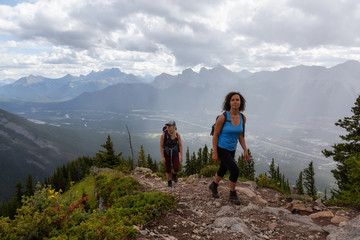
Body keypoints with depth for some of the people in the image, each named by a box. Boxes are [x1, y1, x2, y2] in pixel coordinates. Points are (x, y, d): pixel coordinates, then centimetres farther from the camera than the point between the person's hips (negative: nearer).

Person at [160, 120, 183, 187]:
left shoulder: (177, 135, -17)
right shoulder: (163, 134, -21)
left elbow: (180, 145, -8)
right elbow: (161, 146, -14)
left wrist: (181, 156, -8)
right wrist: (162, 157, -16)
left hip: (175, 154, 1)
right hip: (166, 154, -1)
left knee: (176, 168, -16)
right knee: (168, 170, 3)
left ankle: (174, 174, 21)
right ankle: (169, 183, 29)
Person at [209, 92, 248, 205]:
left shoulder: (242, 118, -6)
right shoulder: (223, 117, -23)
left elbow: (240, 135, 5)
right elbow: (215, 135, -16)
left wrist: (245, 151, 2)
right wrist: (214, 153, -16)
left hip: (231, 149, 6)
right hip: (221, 149, -6)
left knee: (223, 170, 22)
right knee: (235, 171, -15)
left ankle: (213, 185, 51)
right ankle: (232, 195, 9)